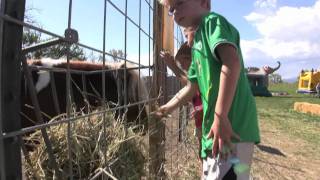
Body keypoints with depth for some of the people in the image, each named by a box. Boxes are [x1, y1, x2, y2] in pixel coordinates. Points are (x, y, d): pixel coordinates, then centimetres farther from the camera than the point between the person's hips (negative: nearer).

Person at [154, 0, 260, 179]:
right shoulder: (197, 44, 22)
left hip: (232, 127, -10)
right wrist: (166, 108, 34)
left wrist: (220, 116, -27)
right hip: (213, 130, 10)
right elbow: (192, 87, 28)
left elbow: (232, 62, -22)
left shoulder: (212, 21, -4)